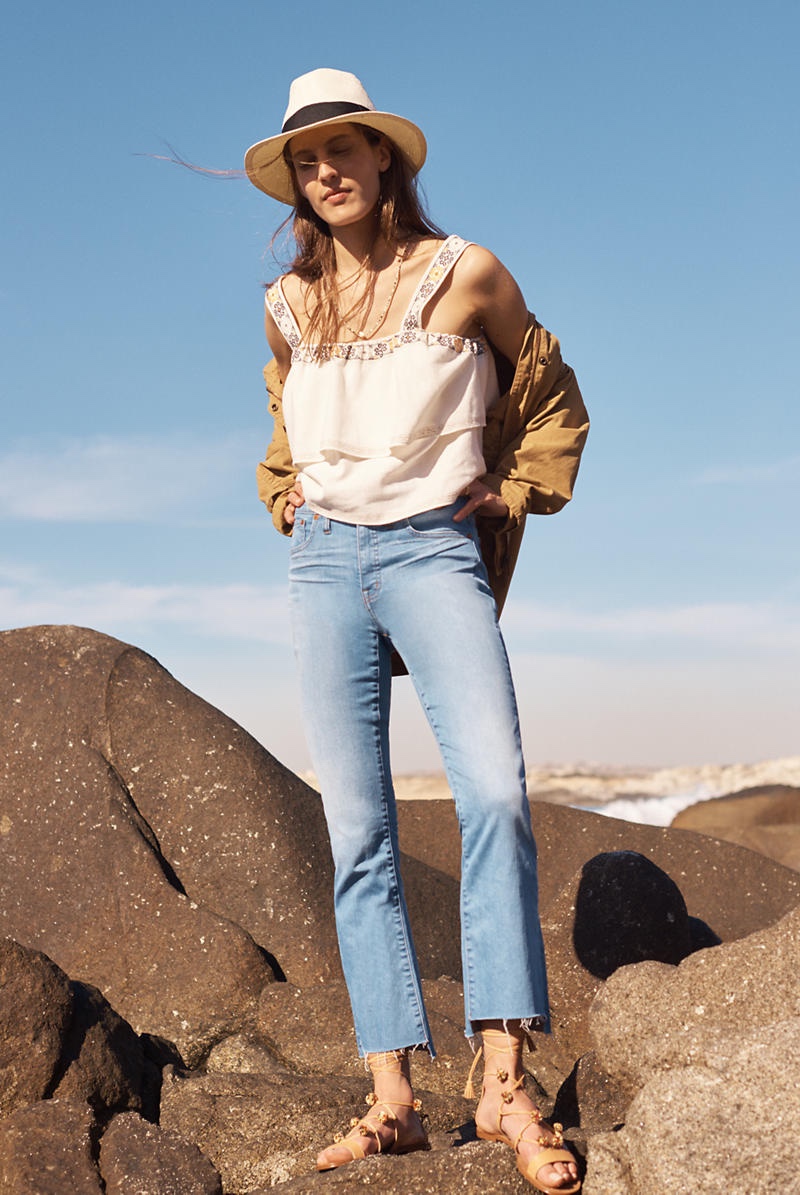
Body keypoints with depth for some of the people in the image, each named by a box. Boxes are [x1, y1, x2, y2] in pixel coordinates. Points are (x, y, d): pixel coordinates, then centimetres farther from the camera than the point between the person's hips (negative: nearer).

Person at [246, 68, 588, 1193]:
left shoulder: (465, 274, 3)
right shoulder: (287, 305, 14)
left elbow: (553, 404, 16)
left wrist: (509, 497, 9)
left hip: (434, 550, -3)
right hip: (325, 561, 3)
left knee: (495, 791, -22)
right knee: (357, 830, -4)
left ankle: (503, 1082, -18)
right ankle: (392, 1096, -3)